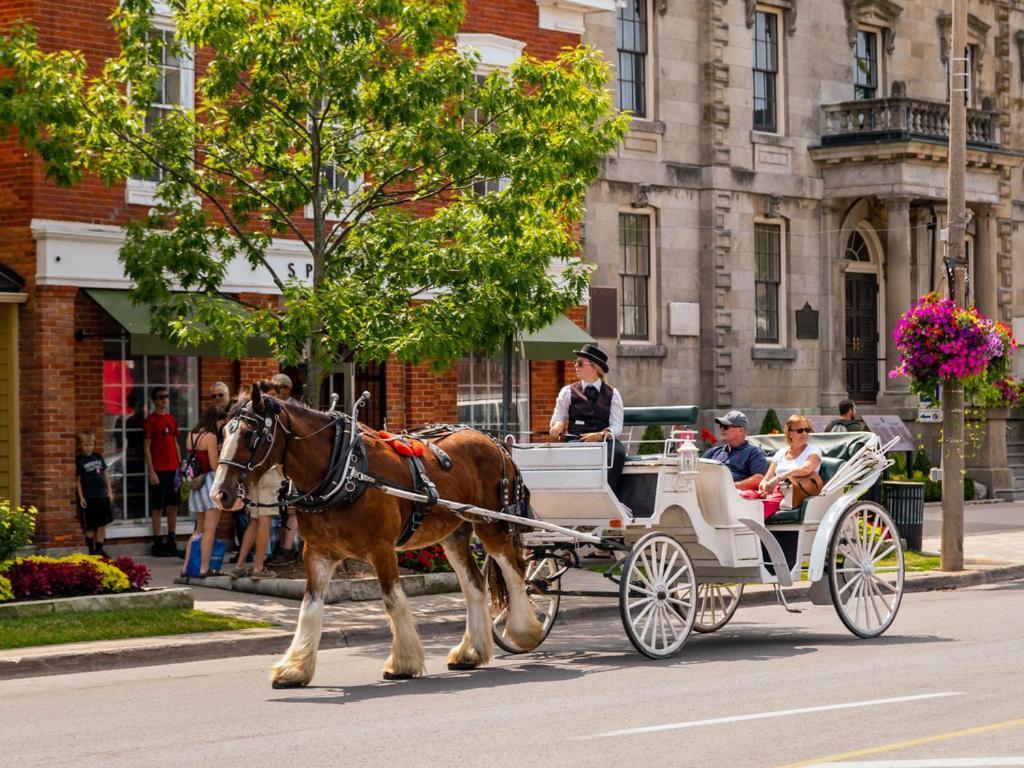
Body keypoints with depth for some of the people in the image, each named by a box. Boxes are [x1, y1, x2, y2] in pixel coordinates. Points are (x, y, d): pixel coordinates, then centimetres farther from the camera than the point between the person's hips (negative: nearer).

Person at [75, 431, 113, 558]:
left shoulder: (98, 457, 8)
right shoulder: (79, 460, -5)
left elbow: (105, 474, 14)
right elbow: (78, 480, -4)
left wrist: (109, 491, 9)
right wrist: (81, 497, -8)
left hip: (101, 495, 5)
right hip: (88, 498, -5)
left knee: (102, 524, 7)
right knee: (90, 526, 2)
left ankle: (99, 549, 15)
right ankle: (92, 550, 9)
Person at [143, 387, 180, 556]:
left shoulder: (171, 419, 13)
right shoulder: (150, 420, -5)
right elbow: (146, 447, -8)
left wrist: (180, 466, 12)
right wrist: (151, 471, -13)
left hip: (173, 469, 6)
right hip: (159, 471, -6)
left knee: (173, 506, 8)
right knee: (158, 508, -3)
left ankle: (171, 542, 14)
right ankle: (157, 544, 2)